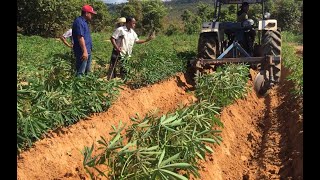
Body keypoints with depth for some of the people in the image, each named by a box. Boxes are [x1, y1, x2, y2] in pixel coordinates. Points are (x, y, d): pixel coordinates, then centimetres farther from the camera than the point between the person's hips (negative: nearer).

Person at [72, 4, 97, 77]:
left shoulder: (84, 22, 16)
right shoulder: (79, 22, -16)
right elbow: (80, 37, -23)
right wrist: (84, 51, -26)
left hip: (87, 51, 11)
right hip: (82, 52, -11)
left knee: (87, 71, 17)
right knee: (80, 72, -8)